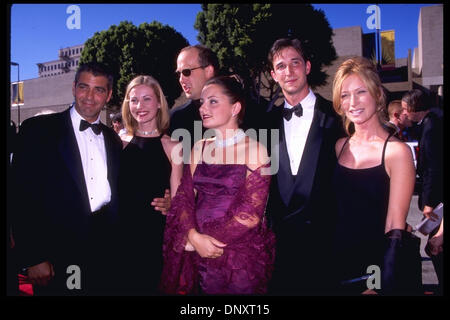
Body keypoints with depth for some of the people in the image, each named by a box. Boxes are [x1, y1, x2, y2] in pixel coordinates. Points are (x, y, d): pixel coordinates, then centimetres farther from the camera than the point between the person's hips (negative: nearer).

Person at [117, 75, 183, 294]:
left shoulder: (172, 148, -3)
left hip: (155, 235, -2)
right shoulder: (120, 144, 4)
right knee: (123, 285, 12)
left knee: (149, 284, 9)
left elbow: (176, 201, -2)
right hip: (120, 232, 2)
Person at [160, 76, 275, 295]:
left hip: (240, 256, -4)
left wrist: (199, 240, -12)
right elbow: (184, 196, 2)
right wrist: (194, 237, -15)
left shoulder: (255, 150, -8)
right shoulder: (199, 148, 7)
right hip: (197, 254, 4)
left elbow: (250, 213, -12)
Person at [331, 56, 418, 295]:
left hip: (382, 273, -4)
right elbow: (337, 211, 8)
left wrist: (380, 285, -21)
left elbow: (395, 228, -16)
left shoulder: (397, 151, -13)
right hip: (342, 270, 5)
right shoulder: (340, 147, 3)